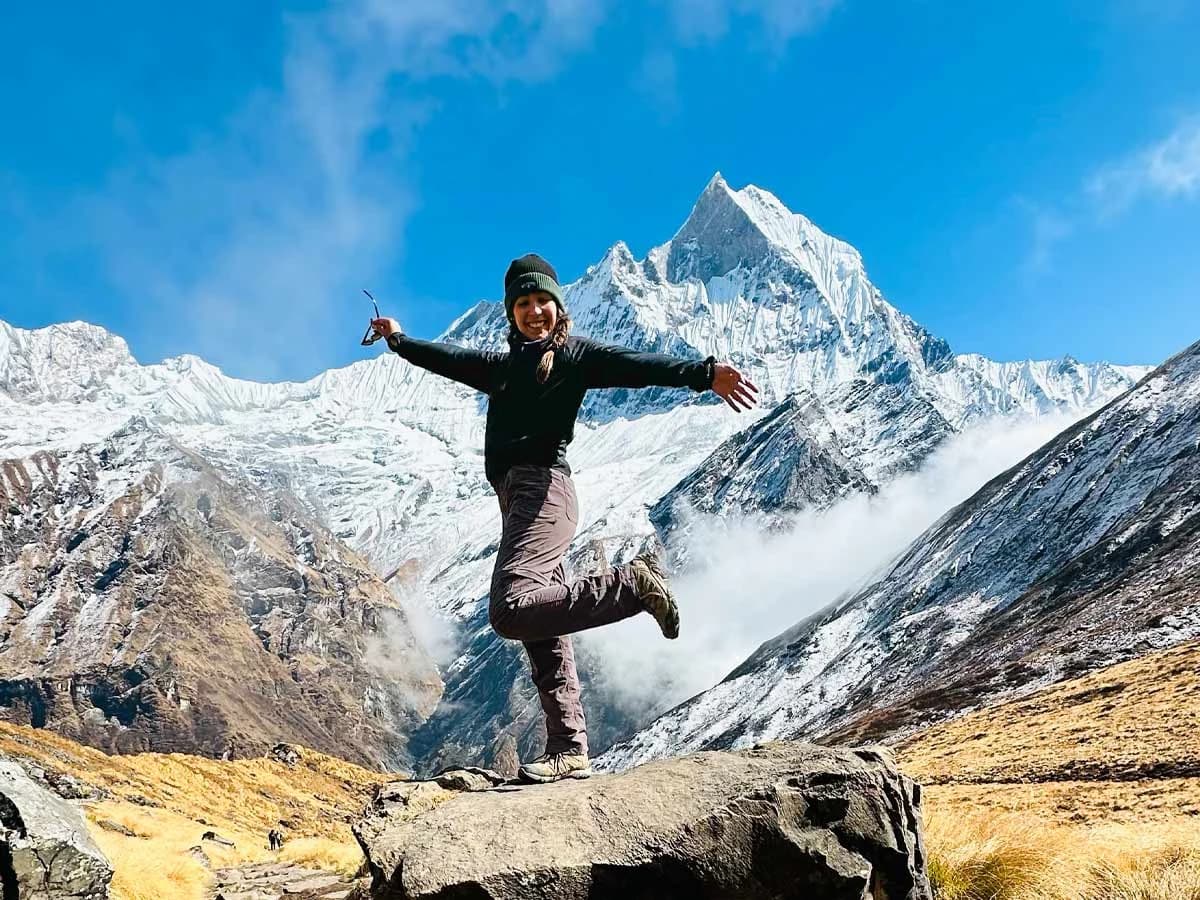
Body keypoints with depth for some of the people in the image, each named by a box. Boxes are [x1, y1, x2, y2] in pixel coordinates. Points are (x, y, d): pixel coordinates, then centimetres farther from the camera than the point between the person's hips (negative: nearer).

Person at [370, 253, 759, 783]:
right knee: (543, 637, 5)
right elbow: (452, 359, 41)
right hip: (517, 497, 8)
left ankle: (633, 584, -16)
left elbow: (633, 365, -12)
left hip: (542, 488, -8)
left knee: (510, 610, -27)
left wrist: (702, 374, -28)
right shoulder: (506, 366, 25)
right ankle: (568, 752, 9)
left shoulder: (575, 354, 5)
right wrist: (399, 340, 55)